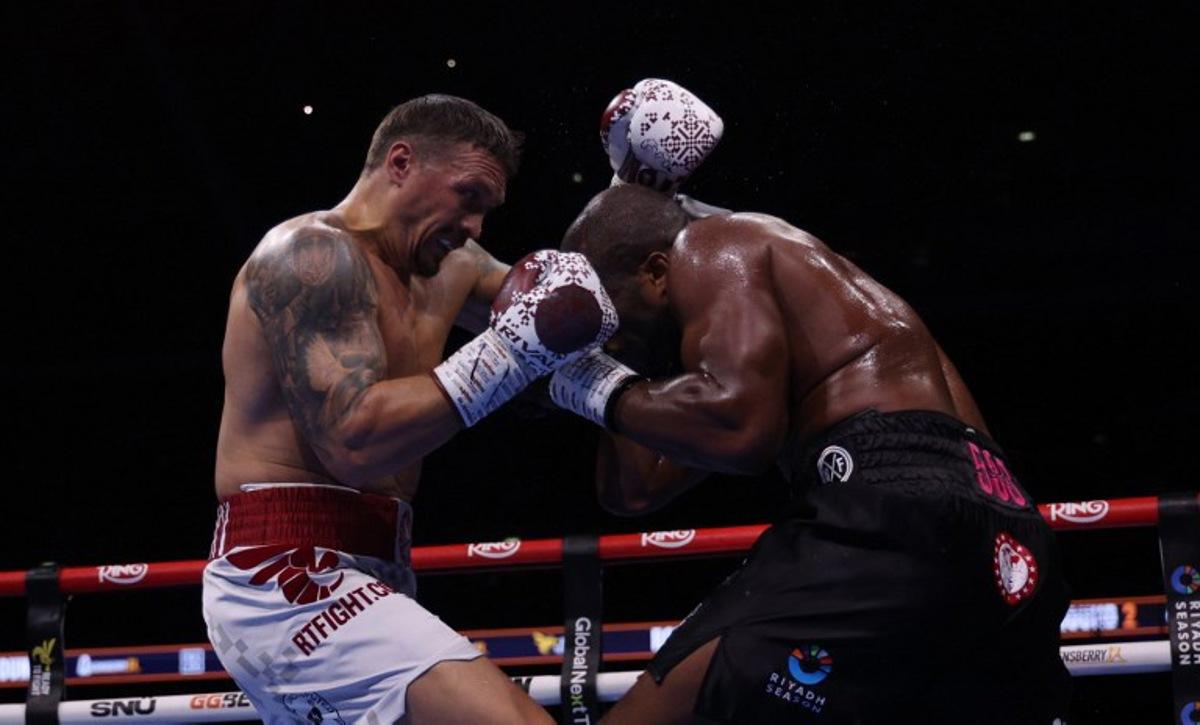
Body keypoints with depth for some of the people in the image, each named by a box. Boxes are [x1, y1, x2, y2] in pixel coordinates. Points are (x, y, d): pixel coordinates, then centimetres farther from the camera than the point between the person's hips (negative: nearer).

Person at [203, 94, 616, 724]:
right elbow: (354, 441, -24)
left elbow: (565, 292, 30)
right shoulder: (313, 253, -11)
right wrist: (503, 356, -21)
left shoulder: (448, 268, 17)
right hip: (291, 578, -11)